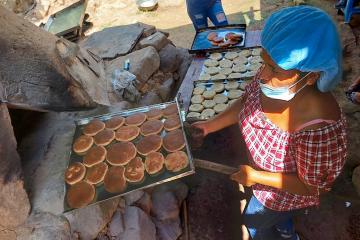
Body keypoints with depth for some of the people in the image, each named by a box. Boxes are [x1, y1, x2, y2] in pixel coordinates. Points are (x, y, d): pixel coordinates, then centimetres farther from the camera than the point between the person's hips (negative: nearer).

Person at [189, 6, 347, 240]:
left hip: (286, 192, -5)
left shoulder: (320, 129, -44)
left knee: (254, 221, 25)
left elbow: (313, 186, -27)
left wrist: (255, 176, -23)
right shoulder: (274, 79, -27)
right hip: (264, 167, 5)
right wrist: (210, 125, -11)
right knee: (277, 214, 36)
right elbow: (245, 102, -6)